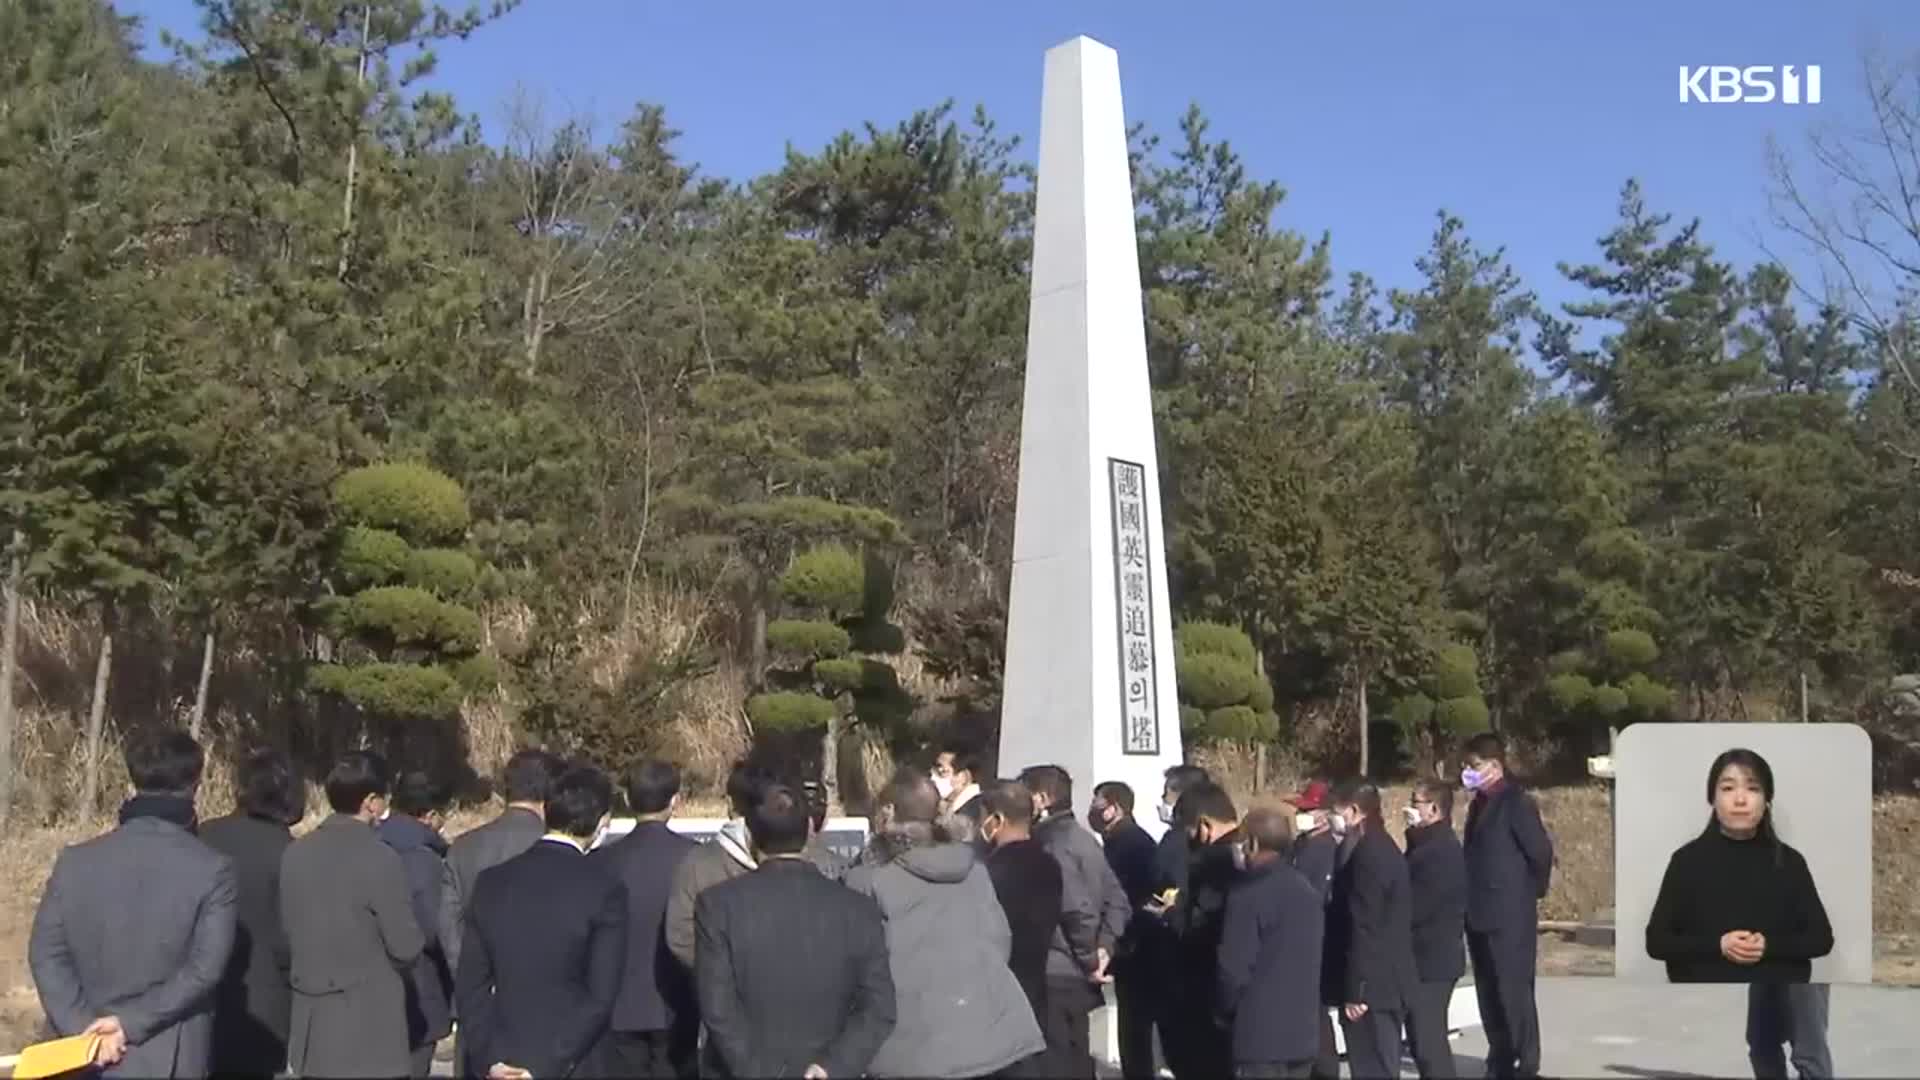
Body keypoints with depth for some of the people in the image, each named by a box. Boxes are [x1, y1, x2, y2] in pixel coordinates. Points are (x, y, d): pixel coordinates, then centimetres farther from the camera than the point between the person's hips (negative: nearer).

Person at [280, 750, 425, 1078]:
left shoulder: (296, 852, 3)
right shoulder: (379, 858, -16)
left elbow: (290, 930, 12)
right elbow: (407, 946, -12)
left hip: (312, 1024, 7)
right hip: (369, 1026, -7)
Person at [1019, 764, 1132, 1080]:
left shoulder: (1054, 844, -14)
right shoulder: (1082, 838, 13)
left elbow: (1078, 909, -23)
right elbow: (1118, 901, 13)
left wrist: (1090, 961, -12)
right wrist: (1104, 948, 2)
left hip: (1056, 976, -9)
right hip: (1075, 976, 9)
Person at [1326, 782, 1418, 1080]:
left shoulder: (1367, 854, -17)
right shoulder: (1385, 848, 14)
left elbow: (1364, 927, -21)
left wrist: (1356, 989, -20)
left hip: (1372, 984, -10)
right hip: (1389, 981, 10)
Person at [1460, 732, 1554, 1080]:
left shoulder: (1517, 803, -12)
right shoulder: (1479, 804, 13)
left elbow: (1541, 851, -15)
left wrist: (1531, 892, -3)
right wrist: (1472, 901, 11)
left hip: (1510, 916, -8)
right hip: (1481, 915, 8)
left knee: (1515, 992, -4)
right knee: (1489, 994, 12)